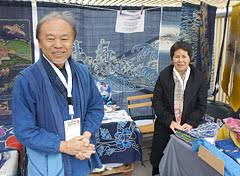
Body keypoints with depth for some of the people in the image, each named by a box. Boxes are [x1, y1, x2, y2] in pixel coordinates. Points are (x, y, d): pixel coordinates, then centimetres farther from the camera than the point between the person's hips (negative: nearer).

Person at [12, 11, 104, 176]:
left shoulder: (83, 72, -4)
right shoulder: (26, 81, -17)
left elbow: (96, 107, 3)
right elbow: (24, 131, -15)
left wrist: (86, 136, -12)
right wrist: (63, 146, -20)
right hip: (48, 163, -3)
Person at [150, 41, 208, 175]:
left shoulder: (199, 78, -4)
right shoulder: (164, 75, -5)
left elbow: (201, 105, -1)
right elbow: (157, 101, -6)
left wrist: (190, 123, -13)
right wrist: (169, 121, -14)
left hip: (188, 127, 0)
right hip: (165, 126, 1)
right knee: (159, 159, 12)